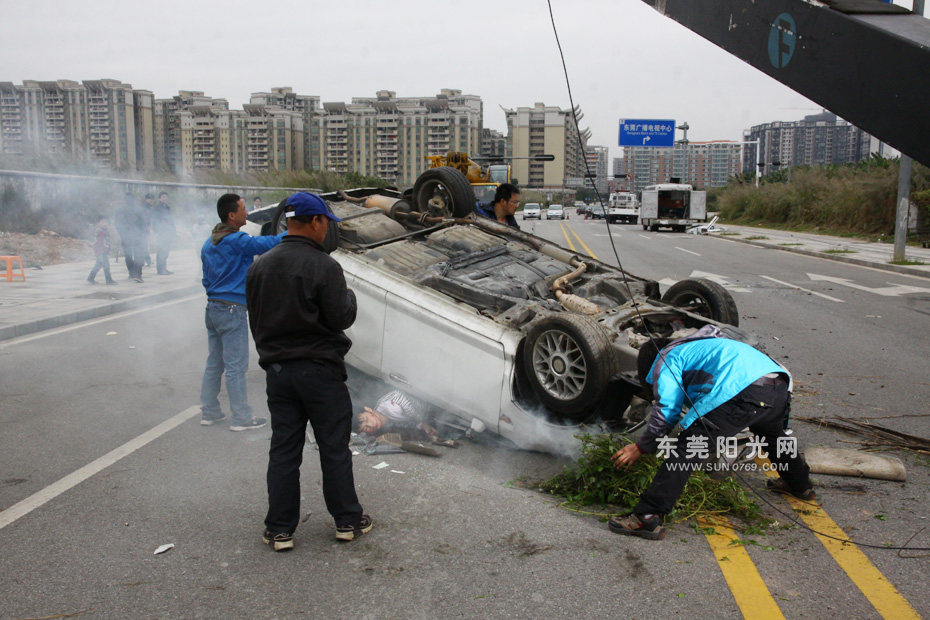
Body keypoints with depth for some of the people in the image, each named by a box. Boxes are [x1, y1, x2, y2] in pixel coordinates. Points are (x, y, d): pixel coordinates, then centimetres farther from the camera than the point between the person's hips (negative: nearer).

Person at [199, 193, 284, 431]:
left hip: (212, 308, 9)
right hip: (232, 310, -9)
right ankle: (241, 418, 3)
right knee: (236, 367, -3)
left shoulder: (209, 244, 13)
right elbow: (269, 244, -24)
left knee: (214, 363, 15)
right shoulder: (238, 241, -16)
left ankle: (209, 412, 23)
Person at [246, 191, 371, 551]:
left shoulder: (260, 266, 4)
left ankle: (279, 530, 16)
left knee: (283, 450, 10)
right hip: (320, 371, -5)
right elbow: (341, 318, -14)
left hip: (277, 370, 5)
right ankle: (347, 521, 18)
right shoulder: (323, 266, -15)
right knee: (334, 448, 7)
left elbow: (255, 320, 10)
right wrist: (349, 296, 5)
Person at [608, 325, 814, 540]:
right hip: (780, 386, 9)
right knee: (774, 436, 41)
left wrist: (641, 447, 12)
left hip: (745, 392, -9)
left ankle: (647, 518, -15)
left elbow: (667, 411, 4)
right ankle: (800, 485, 62)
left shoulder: (667, 357, 15)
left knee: (685, 451, -9)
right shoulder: (699, 347, 41)